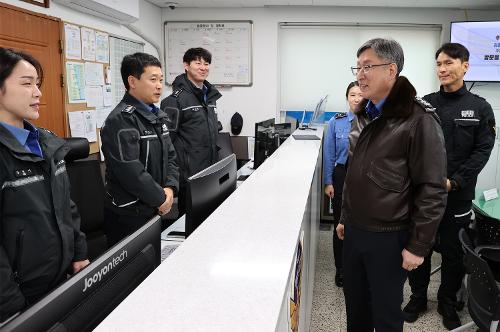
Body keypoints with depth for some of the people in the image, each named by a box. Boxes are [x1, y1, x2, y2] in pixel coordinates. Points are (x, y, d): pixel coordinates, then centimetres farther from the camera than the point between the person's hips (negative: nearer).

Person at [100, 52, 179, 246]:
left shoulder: (157, 116, 11)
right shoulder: (120, 120, -18)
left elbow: (170, 156, 11)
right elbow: (130, 172, -25)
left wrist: (170, 188, -6)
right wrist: (160, 198, -14)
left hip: (156, 210, 8)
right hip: (129, 216, -8)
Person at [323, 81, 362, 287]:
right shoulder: (336, 122, 0)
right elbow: (329, 155, 2)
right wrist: (328, 182, -1)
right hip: (342, 175, 1)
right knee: (341, 224, 8)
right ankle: (341, 269, 25)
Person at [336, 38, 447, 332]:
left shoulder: (419, 121, -15)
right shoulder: (364, 116, 8)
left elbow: (432, 190, -16)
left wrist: (418, 246, -15)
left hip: (389, 237, -7)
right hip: (355, 231, 7)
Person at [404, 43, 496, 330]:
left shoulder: (480, 108, 1)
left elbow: (482, 152, -4)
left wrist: (453, 182, -14)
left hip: (458, 195, 0)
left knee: (454, 252, 11)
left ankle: (448, 304, 31)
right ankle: (418, 298, 30)